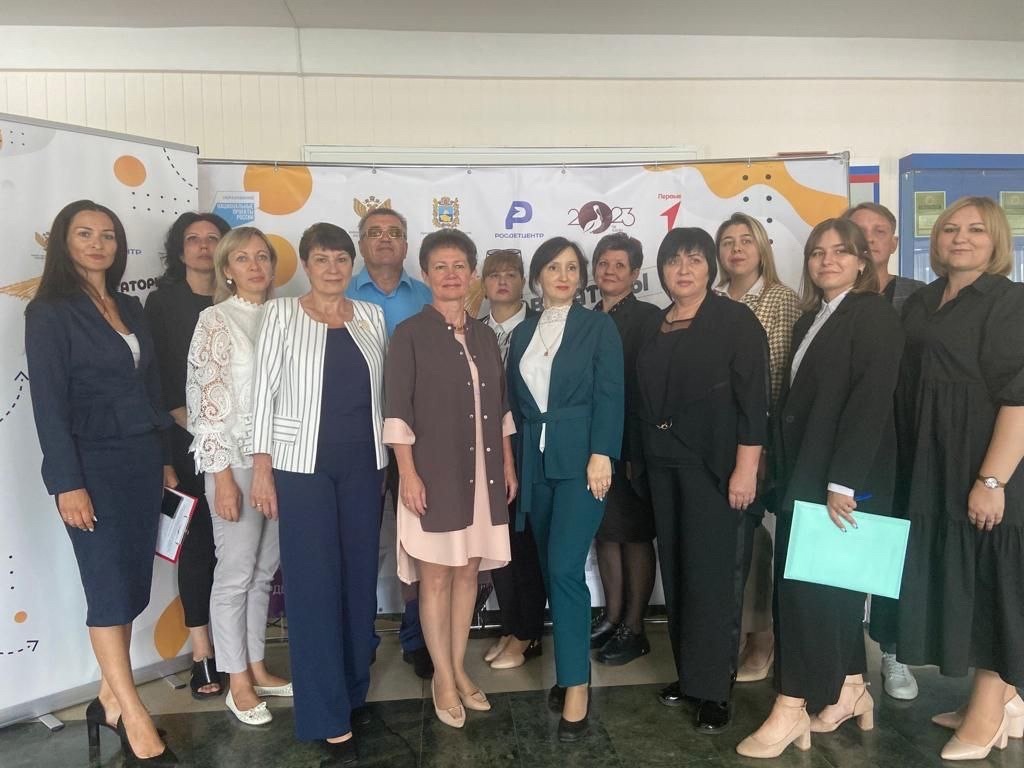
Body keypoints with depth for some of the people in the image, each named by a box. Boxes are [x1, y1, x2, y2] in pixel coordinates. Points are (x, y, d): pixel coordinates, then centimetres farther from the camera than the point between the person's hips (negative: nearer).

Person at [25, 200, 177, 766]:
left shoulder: (130, 308, 12)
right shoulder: (49, 311, -5)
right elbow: (48, 403, -11)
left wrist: (164, 460, 13)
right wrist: (67, 483, -16)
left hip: (142, 460, 6)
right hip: (92, 464, -6)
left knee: (133, 584, 9)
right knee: (110, 586, -1)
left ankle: (109, 701, 24)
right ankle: (133, 716, 9)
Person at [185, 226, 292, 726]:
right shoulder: (216, 320, -7)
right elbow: (207, 402, -12)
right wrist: (222, 475, -15)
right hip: (236, 460, -5)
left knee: (264, 571, 14)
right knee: (236, 573, 4)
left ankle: (256, 668, 29)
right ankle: (238, 682, 19)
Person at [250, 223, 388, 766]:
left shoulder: (371, 316, 8)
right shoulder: (281, 313, -1)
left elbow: (381, 390, 11)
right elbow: (264, 389, -3)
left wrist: (387, 459, 8)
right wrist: (262, 467, -8)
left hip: (363, 463, 3)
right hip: (302, 464, -3)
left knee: (360, 576, 9)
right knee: (313, 583, -1)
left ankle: (354, 690, 28)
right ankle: (330, 718, 9)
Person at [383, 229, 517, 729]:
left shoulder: (484, 336, 11)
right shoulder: (410, 334, -4)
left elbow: (500, 408, 14)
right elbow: (398, 412, -8)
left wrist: (508, 465, 11)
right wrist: (408, 474, -14)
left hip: (483, 472, 5)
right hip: (434, 472, -5)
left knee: (468, 572, 12)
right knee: (436, 577, 4)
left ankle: (459, 668, 27)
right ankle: (443, 678, 19)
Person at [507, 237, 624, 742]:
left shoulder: (597, 326, 1)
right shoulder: (522, 333, 13)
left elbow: (610, 394, -7)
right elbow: (515, 403, 13)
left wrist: (601, 455, -17)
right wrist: (514, 464, 10)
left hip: (581, 459, -5)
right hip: (536, 463, 5)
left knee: (565, 568, -12)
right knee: (551, 570, 10)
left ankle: (576, 687, -2)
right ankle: (569, 670, 24)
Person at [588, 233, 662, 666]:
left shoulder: (649, 318, -5)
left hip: (632, 442, -5)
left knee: (636, 534, 5)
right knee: (605, 531, 13)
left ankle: (633, 629, 16)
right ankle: (611, 616, 28)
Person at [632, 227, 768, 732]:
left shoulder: (735, 320, -4)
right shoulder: (655, 327, 12)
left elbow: (753, 398, -11)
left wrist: (746, 468, -17)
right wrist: (642, 462, 11)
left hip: (716, 468, -6)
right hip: (664, 467, 6)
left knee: (714, 575, -1)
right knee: (676, 571, 11)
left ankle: (714, 688, 10)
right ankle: (688, 672, 25)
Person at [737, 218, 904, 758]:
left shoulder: (874, 315, -8)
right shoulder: (810, 320, 16)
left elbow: (870, 401, -18)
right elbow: (796, 400, 12)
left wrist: (842, 482, -22)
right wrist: (783, 471, 6)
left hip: (846, 477, -8)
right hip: (805, 473, 8)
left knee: (809, 584, -6)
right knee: (829, 583, 13)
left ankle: (793, 708, 4)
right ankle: (848, 689, 27)